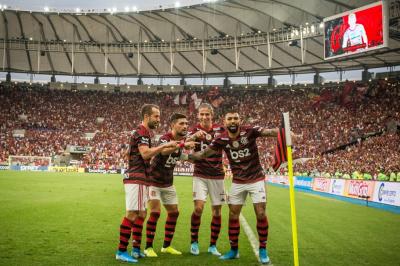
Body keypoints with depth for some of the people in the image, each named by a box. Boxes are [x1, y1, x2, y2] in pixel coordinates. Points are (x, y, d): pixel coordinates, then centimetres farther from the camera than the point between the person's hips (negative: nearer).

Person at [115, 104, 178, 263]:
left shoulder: (145, 132, 20)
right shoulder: (141, 132, -12)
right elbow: (145, 153, -25)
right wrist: (165, 145, -22)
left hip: (139, 179, 11)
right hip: (136, 179, -11)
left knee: (141, 214, 12)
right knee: (132, 214, -11)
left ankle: (136, 249, 16)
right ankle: (121, 252, -9)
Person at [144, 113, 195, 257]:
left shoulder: (182, 139, 0)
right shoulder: (165, 138, -24)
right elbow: (163, 151, -47)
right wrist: (183, 144, -60)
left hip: (168, 183, 8)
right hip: (154, 181, -8)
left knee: (174, 212, 8)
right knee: (155, 212, -15)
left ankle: (166, 246, 21)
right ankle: (148, 247, -3)